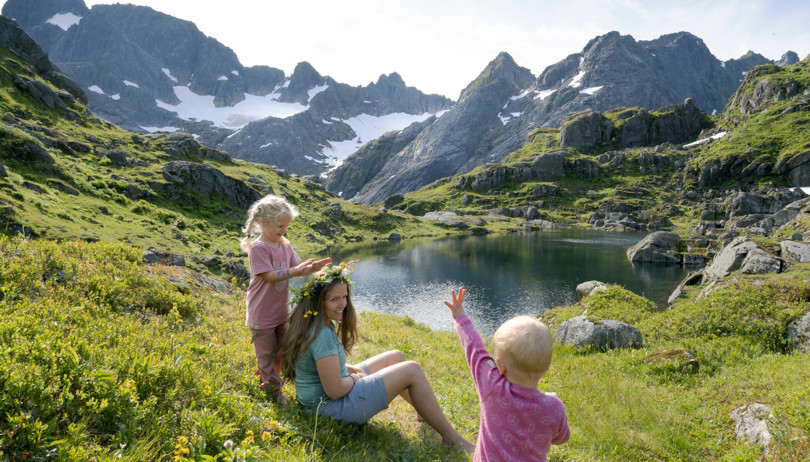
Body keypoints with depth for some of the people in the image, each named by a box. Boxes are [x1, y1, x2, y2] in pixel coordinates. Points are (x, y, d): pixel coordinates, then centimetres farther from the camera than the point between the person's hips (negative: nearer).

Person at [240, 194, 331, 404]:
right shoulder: (258, 248, -19)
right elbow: (269, 276, -25)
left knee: (279, 351, 20)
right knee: (267, 352, 7)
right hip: (261, 314, -7)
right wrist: (296, 271, -34)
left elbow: (298, 267, 1)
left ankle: (265, 378, 40)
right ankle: (273, 391, 21)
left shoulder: (285, 245, 3)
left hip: (281, 311, 7)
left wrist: (312, 267, -20)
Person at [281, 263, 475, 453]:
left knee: (396, 357, 17)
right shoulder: (321, 335, -30)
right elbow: (334, 391, -29)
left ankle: (425, 413, 32)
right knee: (413, 370, -10)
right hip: (332, 405, -10)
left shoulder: (315, 322, 1)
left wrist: (350, 368, 3)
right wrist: (354, 378, -9)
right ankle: (452, 438, 1)